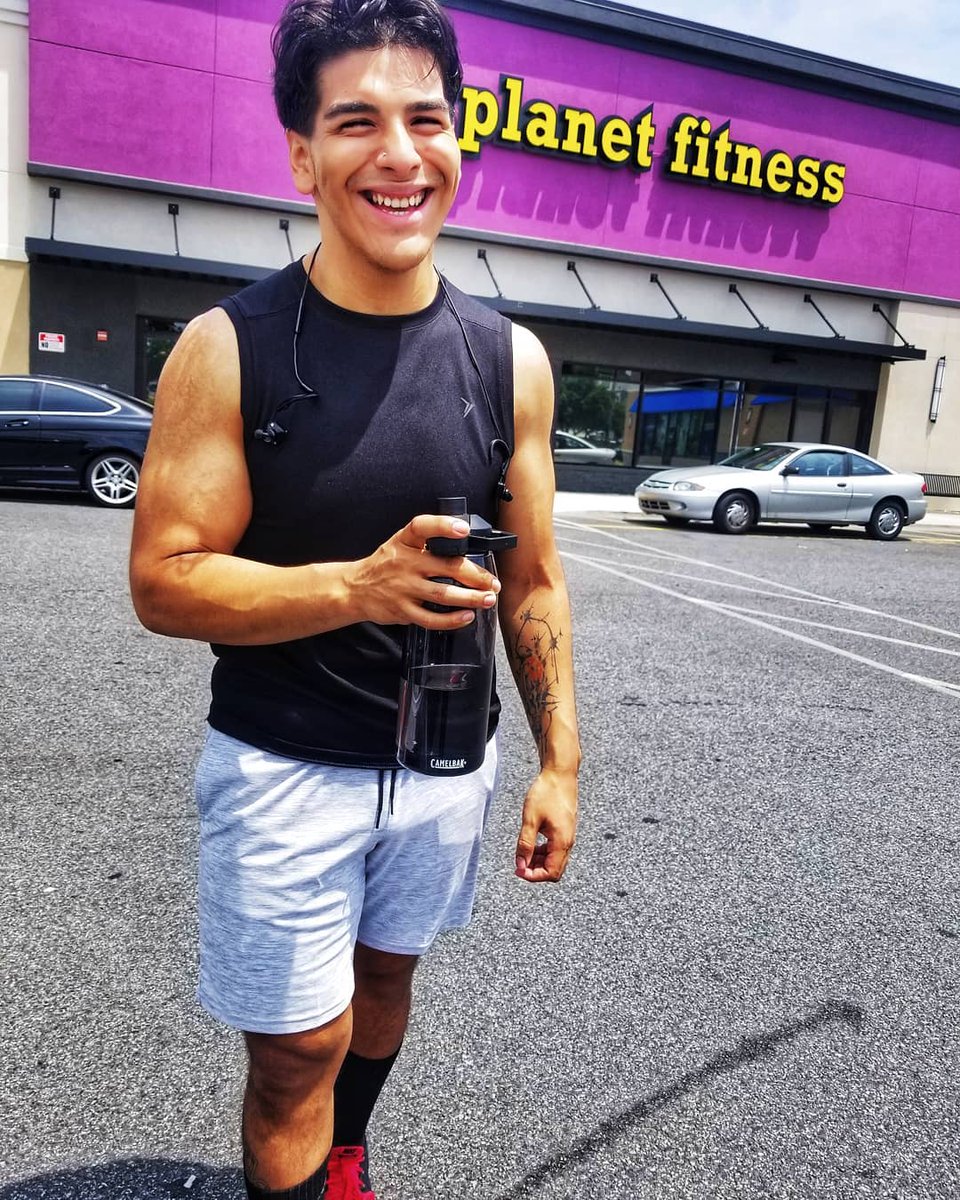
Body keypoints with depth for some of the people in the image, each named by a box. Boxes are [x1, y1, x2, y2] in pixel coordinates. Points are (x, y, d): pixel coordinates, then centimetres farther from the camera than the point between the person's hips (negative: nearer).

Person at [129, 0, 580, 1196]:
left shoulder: (510, 359, -4)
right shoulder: (227, 347, -12)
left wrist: (558, 761, 1)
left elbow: (532, 581, 2)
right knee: (297, 1049, 8)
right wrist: (358, 586, -28)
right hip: (284, 769, -3)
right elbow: (163, 582, -13)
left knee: (385, 971, 24)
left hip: (448, 760, 4)